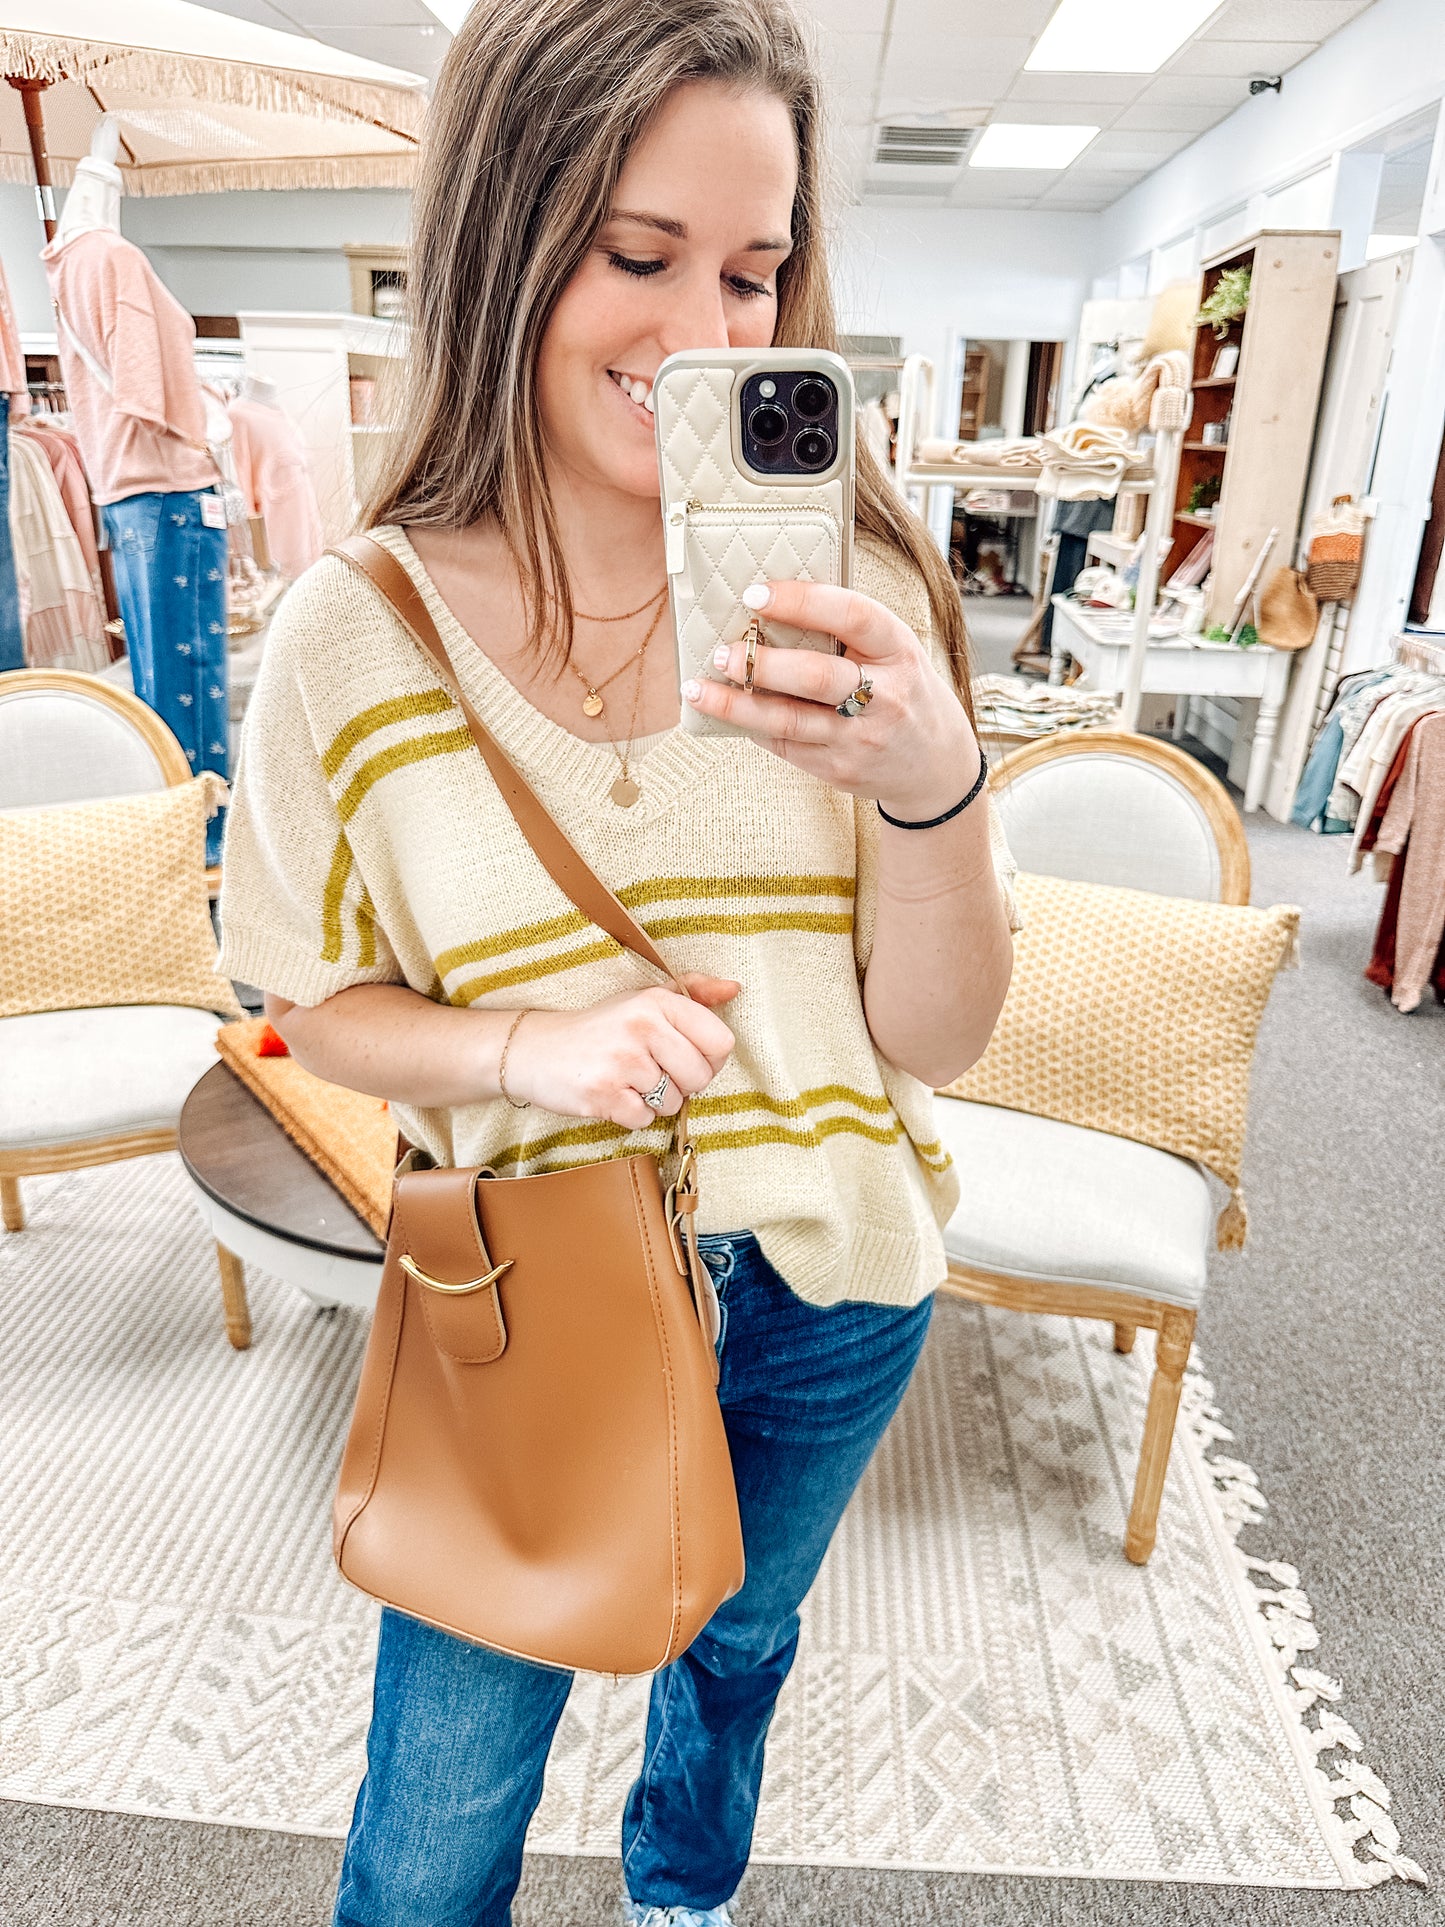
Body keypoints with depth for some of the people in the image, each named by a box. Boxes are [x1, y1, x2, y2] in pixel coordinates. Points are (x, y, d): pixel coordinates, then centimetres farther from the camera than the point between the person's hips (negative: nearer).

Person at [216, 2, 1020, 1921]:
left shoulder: (853, 587, -14)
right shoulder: (355, 636, -15)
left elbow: (939, 1038, -13)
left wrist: (937, 786, -33)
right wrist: (530, 1051, -24)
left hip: (827, 1294, 2)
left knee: (740, 1641, 32)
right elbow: (319, 998, -3)